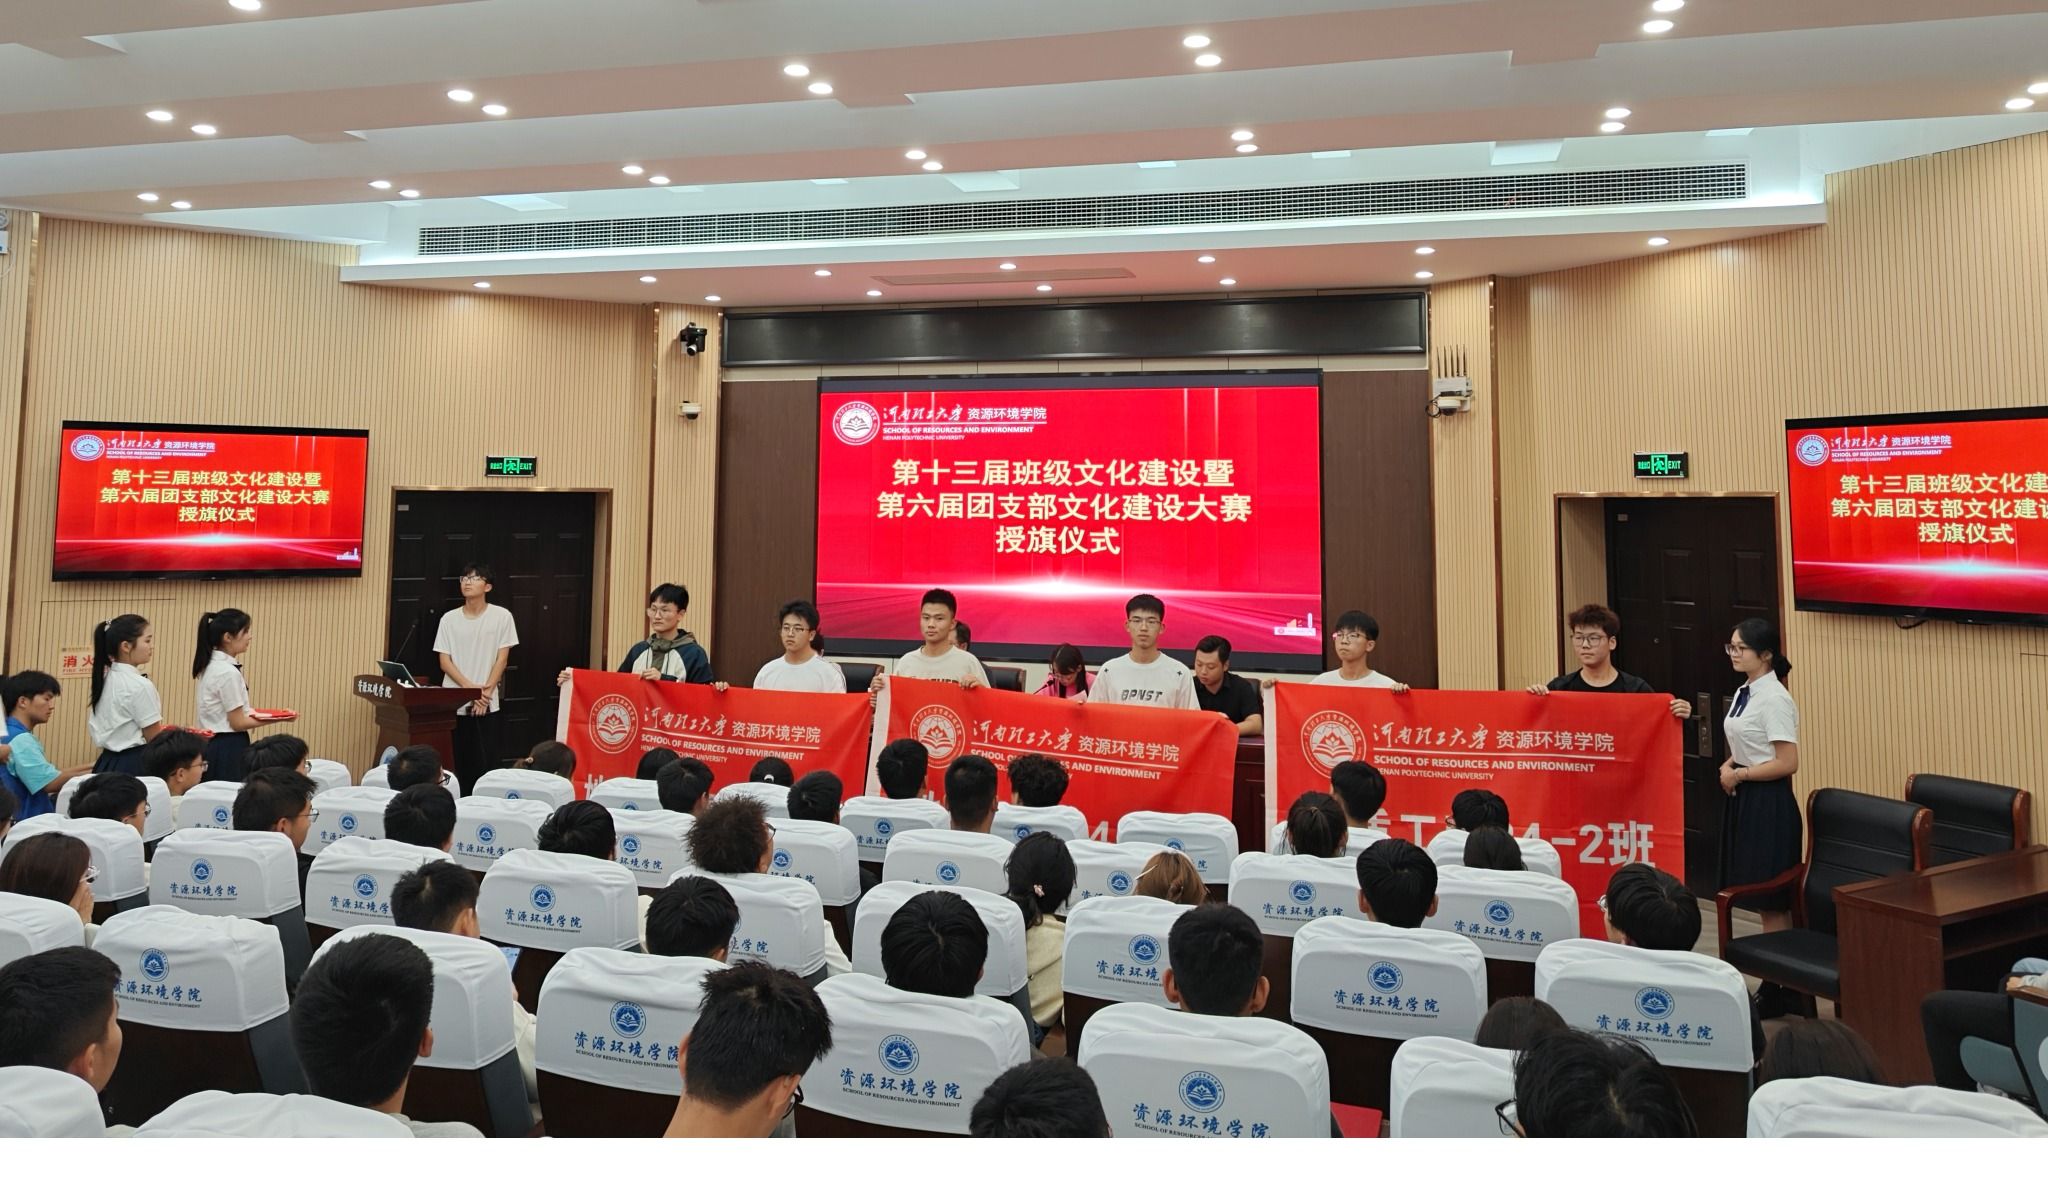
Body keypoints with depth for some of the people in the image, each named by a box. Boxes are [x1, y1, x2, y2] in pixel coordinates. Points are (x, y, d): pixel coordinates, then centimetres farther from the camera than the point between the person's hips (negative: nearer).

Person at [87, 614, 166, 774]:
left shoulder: (104, 679, 8)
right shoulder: (140, 685, -17)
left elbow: (94, 728, 17)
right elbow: (155, 739, -12)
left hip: (106, 763, 9)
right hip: (133, 765, -9)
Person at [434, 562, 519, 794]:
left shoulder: (502, 616, 0)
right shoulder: (449, 619, 5)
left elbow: (502, 659, -1)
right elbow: (444, 661, 2)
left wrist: (486, 692, -10)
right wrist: (470, 688, -11)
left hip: (487, 704, -2)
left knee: (485, 764, -3)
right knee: (455, 763, 4)